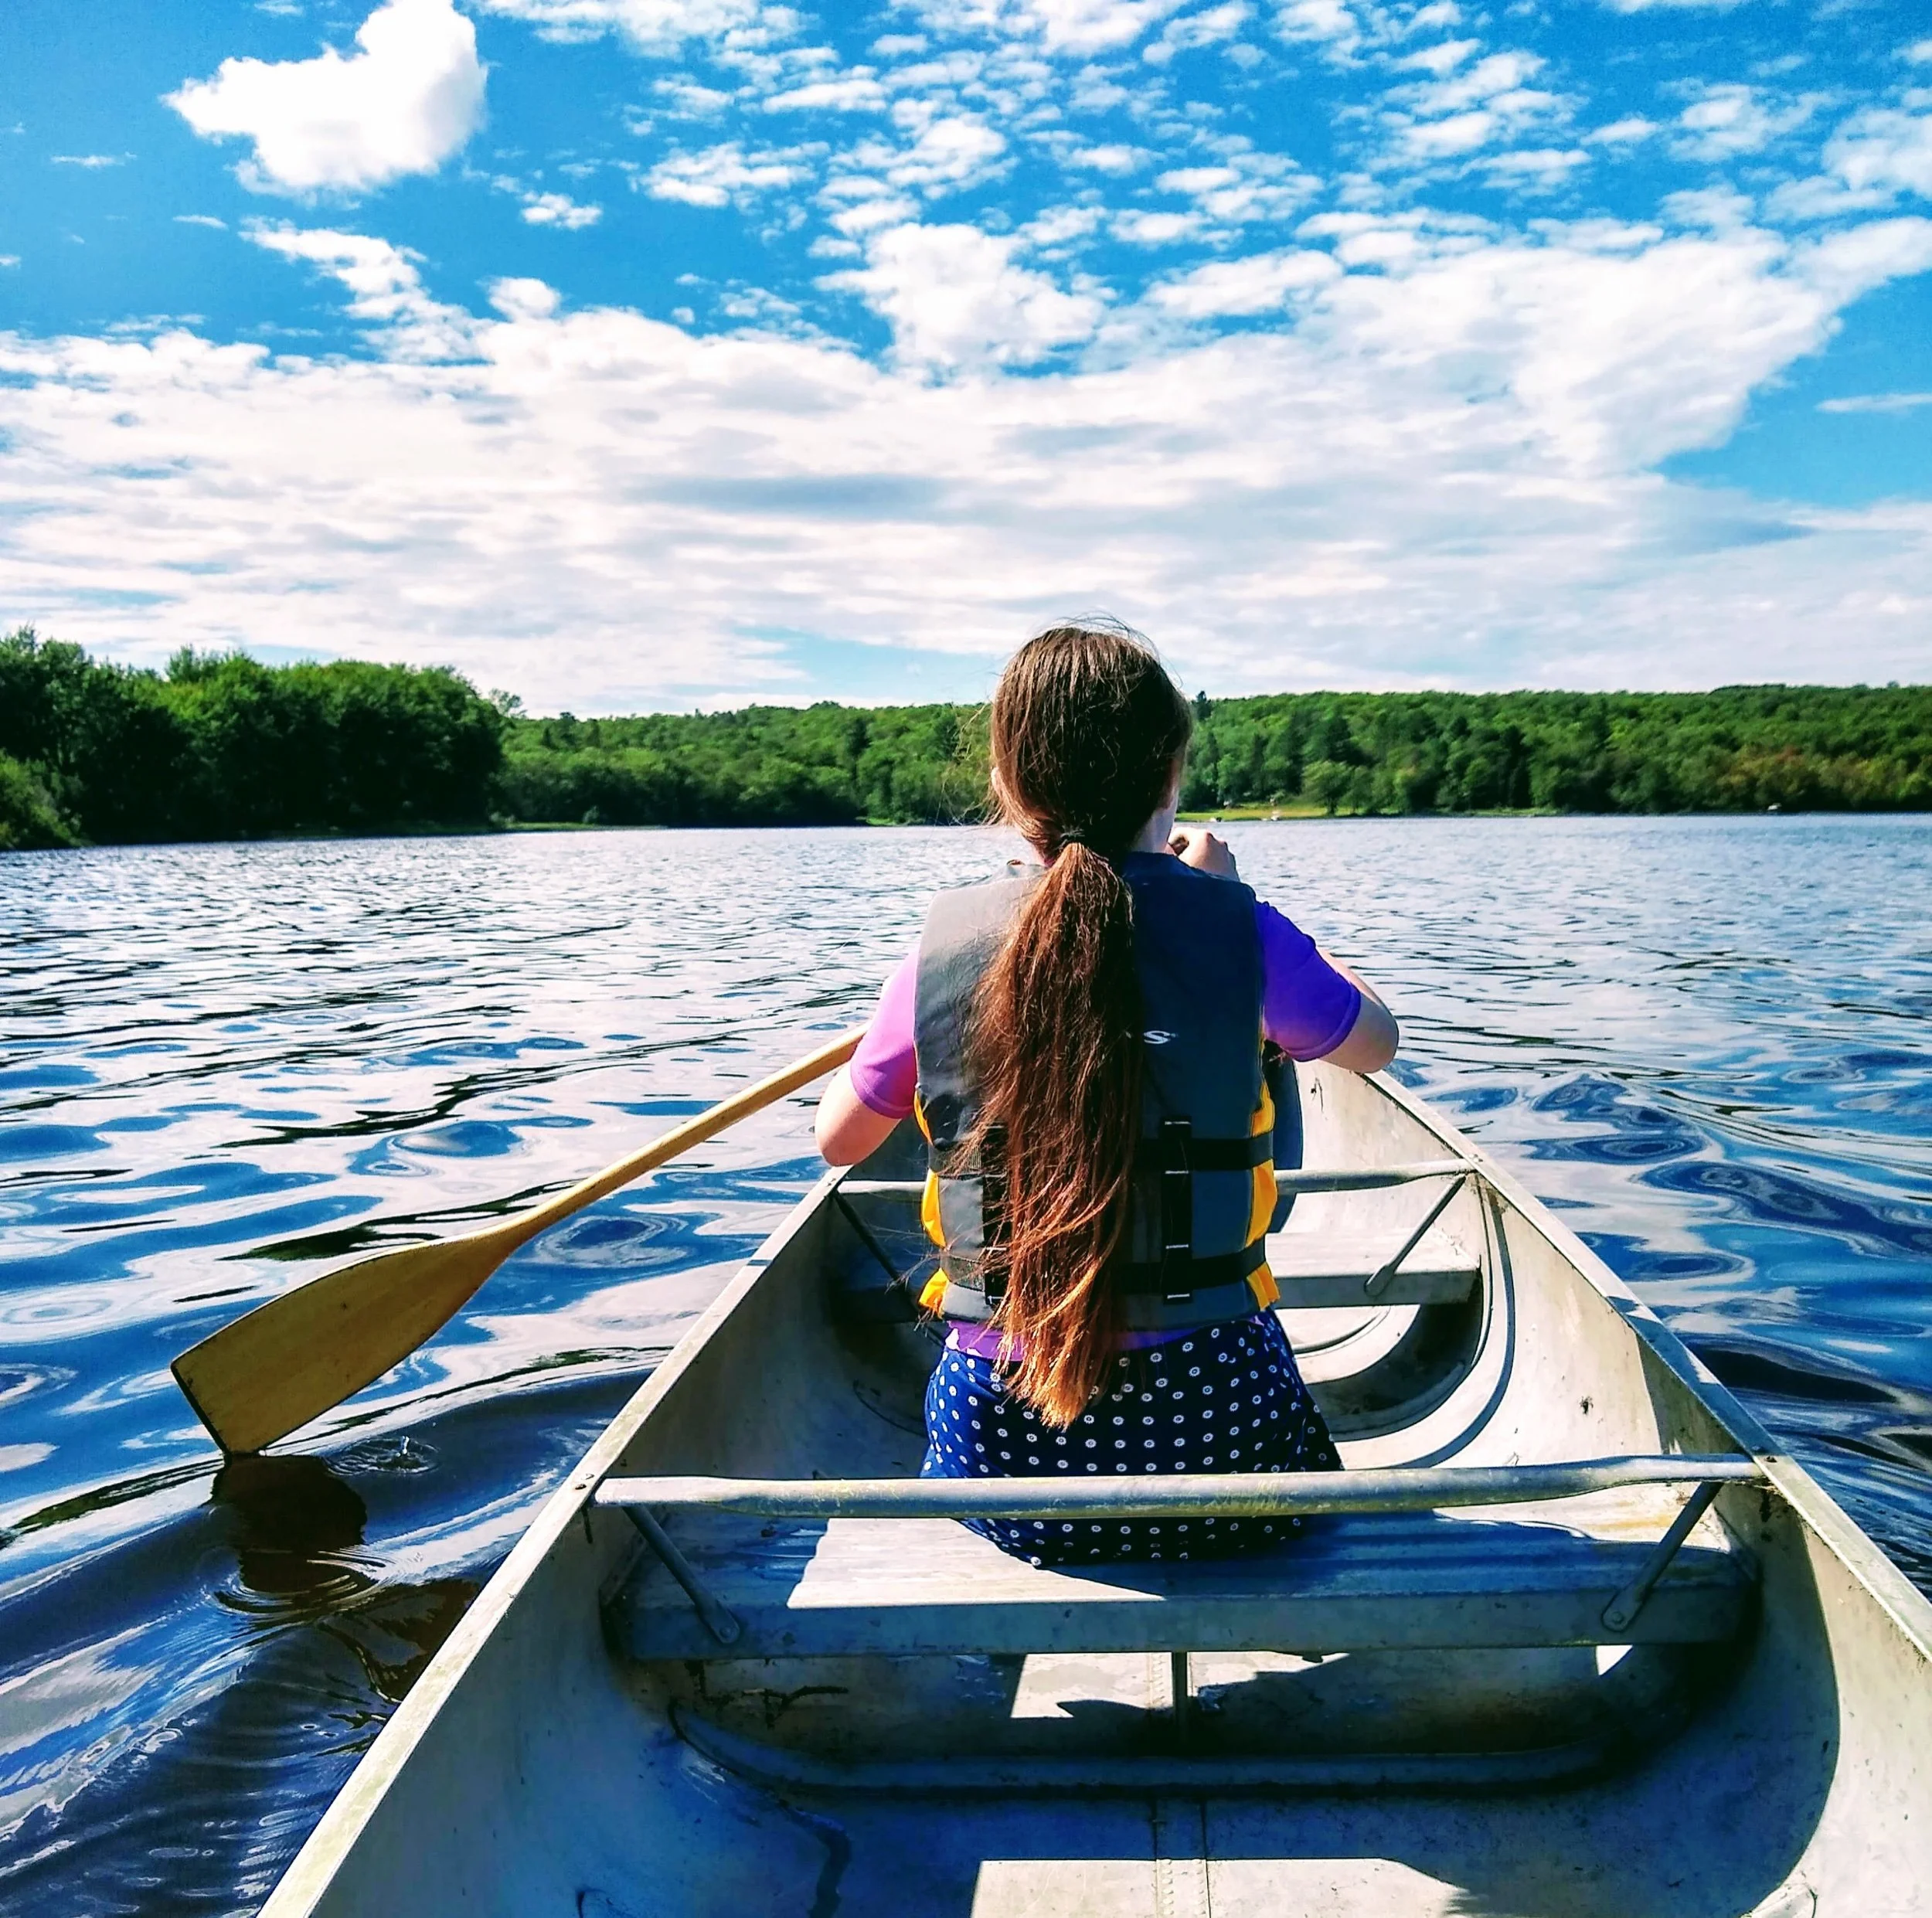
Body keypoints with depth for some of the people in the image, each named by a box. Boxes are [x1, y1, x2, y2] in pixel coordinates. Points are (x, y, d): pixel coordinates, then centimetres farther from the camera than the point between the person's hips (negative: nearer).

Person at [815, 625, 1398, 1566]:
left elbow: (838, 1140, 11)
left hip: (1000, 1451, 1)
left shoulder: (942, 951, -6)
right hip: (1214, 1427, 0)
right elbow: (1376, 1042, 13)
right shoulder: (1236, 933, -10)